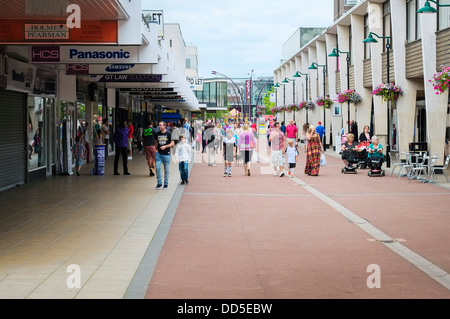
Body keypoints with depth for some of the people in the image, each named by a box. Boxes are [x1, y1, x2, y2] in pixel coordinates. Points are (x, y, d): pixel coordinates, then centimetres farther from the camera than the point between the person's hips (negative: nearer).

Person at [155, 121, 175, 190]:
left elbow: (172, 143, -4)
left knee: (166, 170, 5)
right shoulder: (157, 134, 7)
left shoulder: (168, 134, -5)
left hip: (166, 154, -3)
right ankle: (159, 183, 0)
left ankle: (166, 184, 16)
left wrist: (165, 146, -17)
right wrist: (156, 149, 9)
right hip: (159, 153, 3)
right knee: (157, 168, -9)